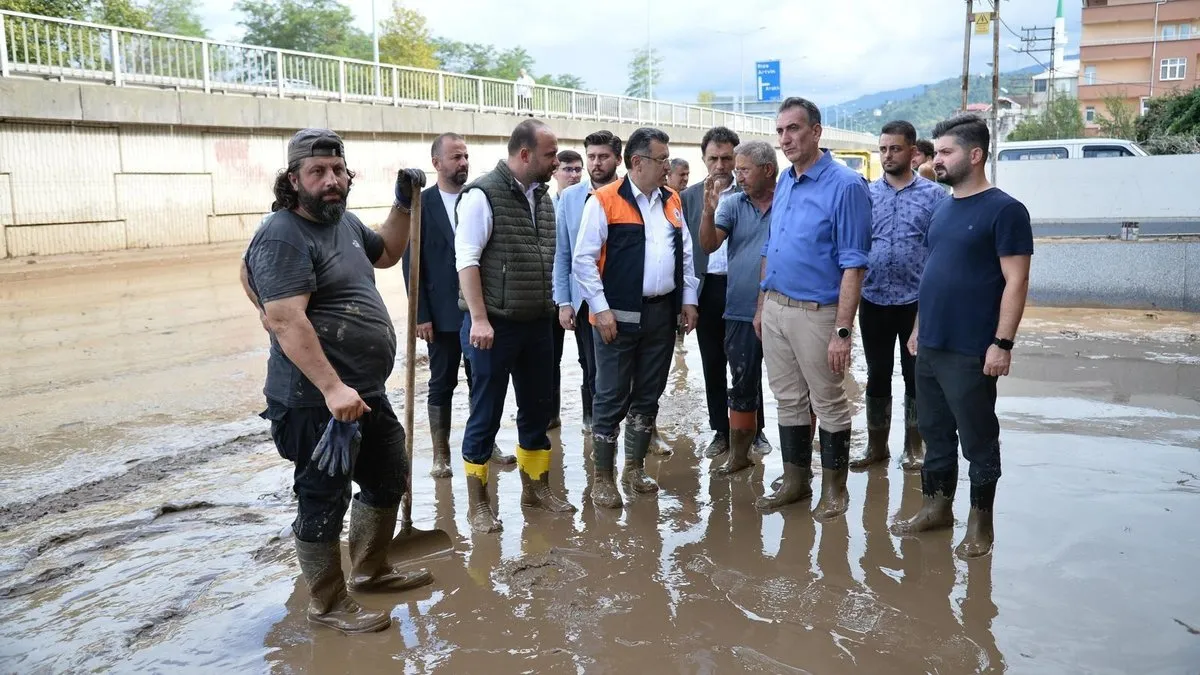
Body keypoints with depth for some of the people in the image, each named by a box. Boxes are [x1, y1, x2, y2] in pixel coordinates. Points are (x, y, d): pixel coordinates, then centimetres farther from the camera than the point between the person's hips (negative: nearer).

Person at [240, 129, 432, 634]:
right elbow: (288, 323, -28)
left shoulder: (344, 221, 10)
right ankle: (328, 604, 20)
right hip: (317, 402, -10)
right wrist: (333, 388, -34)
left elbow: (385, 253, 30)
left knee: (388, 479, 21)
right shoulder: (284, 237, -18)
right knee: (324, 501, 3)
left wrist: (403, 204, 15)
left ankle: (371, 570, 40)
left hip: (366, 391, 10)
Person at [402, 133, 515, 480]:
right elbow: (412, 264, -5)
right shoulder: (421, 204, -4)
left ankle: (486, 444, 26)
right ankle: (441, 454, 18)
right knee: (442, 384, 7)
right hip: (442, 313, -3)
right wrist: (420, 315, -10)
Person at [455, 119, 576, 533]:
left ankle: (535, 487, 32)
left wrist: (556, 306, 11)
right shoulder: (483, 195, -12)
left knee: (538, 407, 15)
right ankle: (477, 503, 17)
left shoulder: (541, 196, 10)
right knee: (486, 414, 4)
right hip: (494, 325, -7)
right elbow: (467, 260, -16)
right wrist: (479, 318, -20)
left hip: (537, 324, 7)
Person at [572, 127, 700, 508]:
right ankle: (602, 477, 13)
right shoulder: (605, 201, -8)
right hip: (619, 315, -6)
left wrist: (688, 299, 10)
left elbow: (685, 253, 16)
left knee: (648, 394, 13)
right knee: (612, 398, 1)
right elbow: (584, 259, -11)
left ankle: (635, 468, 28)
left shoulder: (671, 201, 12)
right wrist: (601, 309, -15)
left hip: (662, 313, 6)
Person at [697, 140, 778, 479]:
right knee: (742, 386, 13)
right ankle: (738, 453, 26)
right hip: (741, 314, 3)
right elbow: (708, 245, -7)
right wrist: (709, 212, -24)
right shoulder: (731, 204, 3)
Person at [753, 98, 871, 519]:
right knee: (788, 400, 15)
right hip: (775, 309, 7)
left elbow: (853, 264, -17)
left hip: (816, 313, -7)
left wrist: (842, 330, -21)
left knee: (829, 404, 6)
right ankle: (795, 479, 28)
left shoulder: (845, 185, -13)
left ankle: (834, 488, 20)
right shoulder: (784, 182, 10)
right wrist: (762, 306, 15)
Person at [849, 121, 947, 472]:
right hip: (874, 300, 2)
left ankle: (914, 446, 22)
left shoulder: (933, 195, -2)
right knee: (877, 375, 11)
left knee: (915, 375, 9)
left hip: (916, 301, -2)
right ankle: (876, 445, 23)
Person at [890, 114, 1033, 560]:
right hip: (930, 347, 8)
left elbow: (1015, 282, -14)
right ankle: (937, 508, 29)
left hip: (971, 352, -7)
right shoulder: (943, 210, 13)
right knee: (935, 433, 16)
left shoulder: (1004, 210, -10)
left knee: (978, 440, 5)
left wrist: (1002, 343, -19)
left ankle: (980, 522, 19)